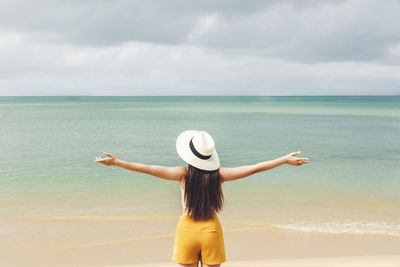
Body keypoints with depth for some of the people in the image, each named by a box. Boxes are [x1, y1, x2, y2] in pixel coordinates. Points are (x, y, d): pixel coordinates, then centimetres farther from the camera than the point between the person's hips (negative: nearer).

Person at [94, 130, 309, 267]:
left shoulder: (183, 173, -10)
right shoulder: (218, 174, -7)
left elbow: (149, 169, -14)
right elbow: (255, 168, -5)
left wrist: (117, 162, -9)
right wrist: (286, 160, 1)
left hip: (187, 230, -1)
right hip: (211, 231, 1)